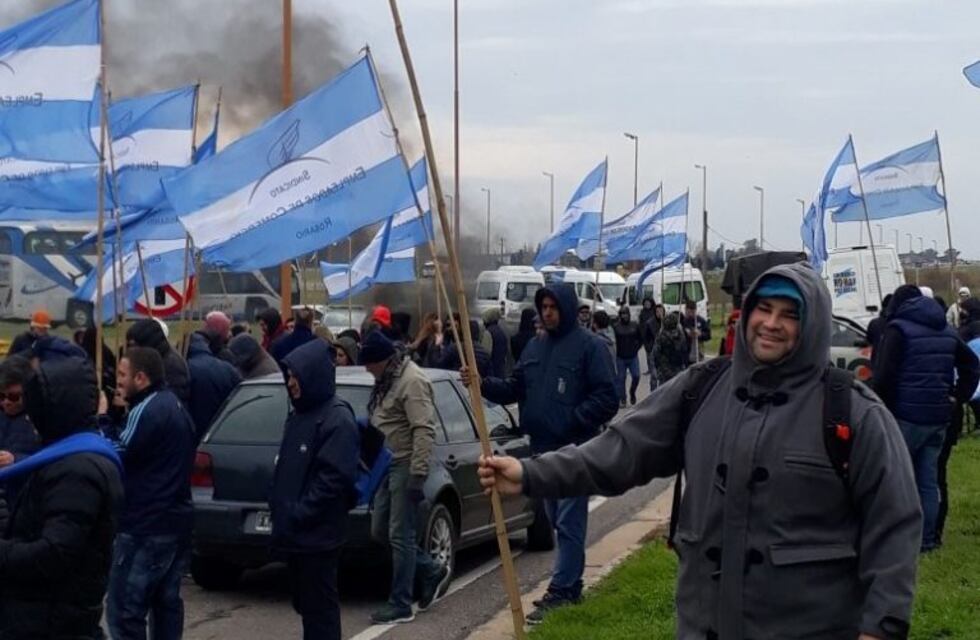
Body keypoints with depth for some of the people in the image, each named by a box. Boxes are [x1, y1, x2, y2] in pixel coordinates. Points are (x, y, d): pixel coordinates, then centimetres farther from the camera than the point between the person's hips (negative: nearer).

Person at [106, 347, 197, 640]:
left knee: (123, 610, -7)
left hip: (146, 526, -10)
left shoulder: (147, 410, -16)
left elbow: (117, 456, -18)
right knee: (166, 601, 14)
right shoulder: (175, 405, 16)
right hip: (176, 519, 10)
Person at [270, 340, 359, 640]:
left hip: (317, 534, -9)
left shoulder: (337, 419, -15)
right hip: (296, 533, 9)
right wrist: (279, 507, 10)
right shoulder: (300, 413, 13)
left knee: (320, 605, -2)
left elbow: (333, 478, -21)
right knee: (304, 602, 16)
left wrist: (298, 515, -20)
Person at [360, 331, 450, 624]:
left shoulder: (411, 380, -18)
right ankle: (433, 572, 25)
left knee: (400, 535, -5)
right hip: (387, 465, 10)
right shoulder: (386, 380, 14)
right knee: (380, 531, 13)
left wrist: (418, 473, -26)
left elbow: (423, 430, -23)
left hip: (405, 466, -10)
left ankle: (401, 605, 4)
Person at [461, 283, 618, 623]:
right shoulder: (535, 347, 13)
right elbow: (514, 388, 13)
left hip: (574, 449, -8)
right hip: (543, 448, 8)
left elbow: (607, 399, -13)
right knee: (557, 520, 15)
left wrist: (572, 419, -18)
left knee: (569, 522, -6)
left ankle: (560, 591, -4)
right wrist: (483, 384, -3)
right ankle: (571, 586, 25)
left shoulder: (589, 346, -9)